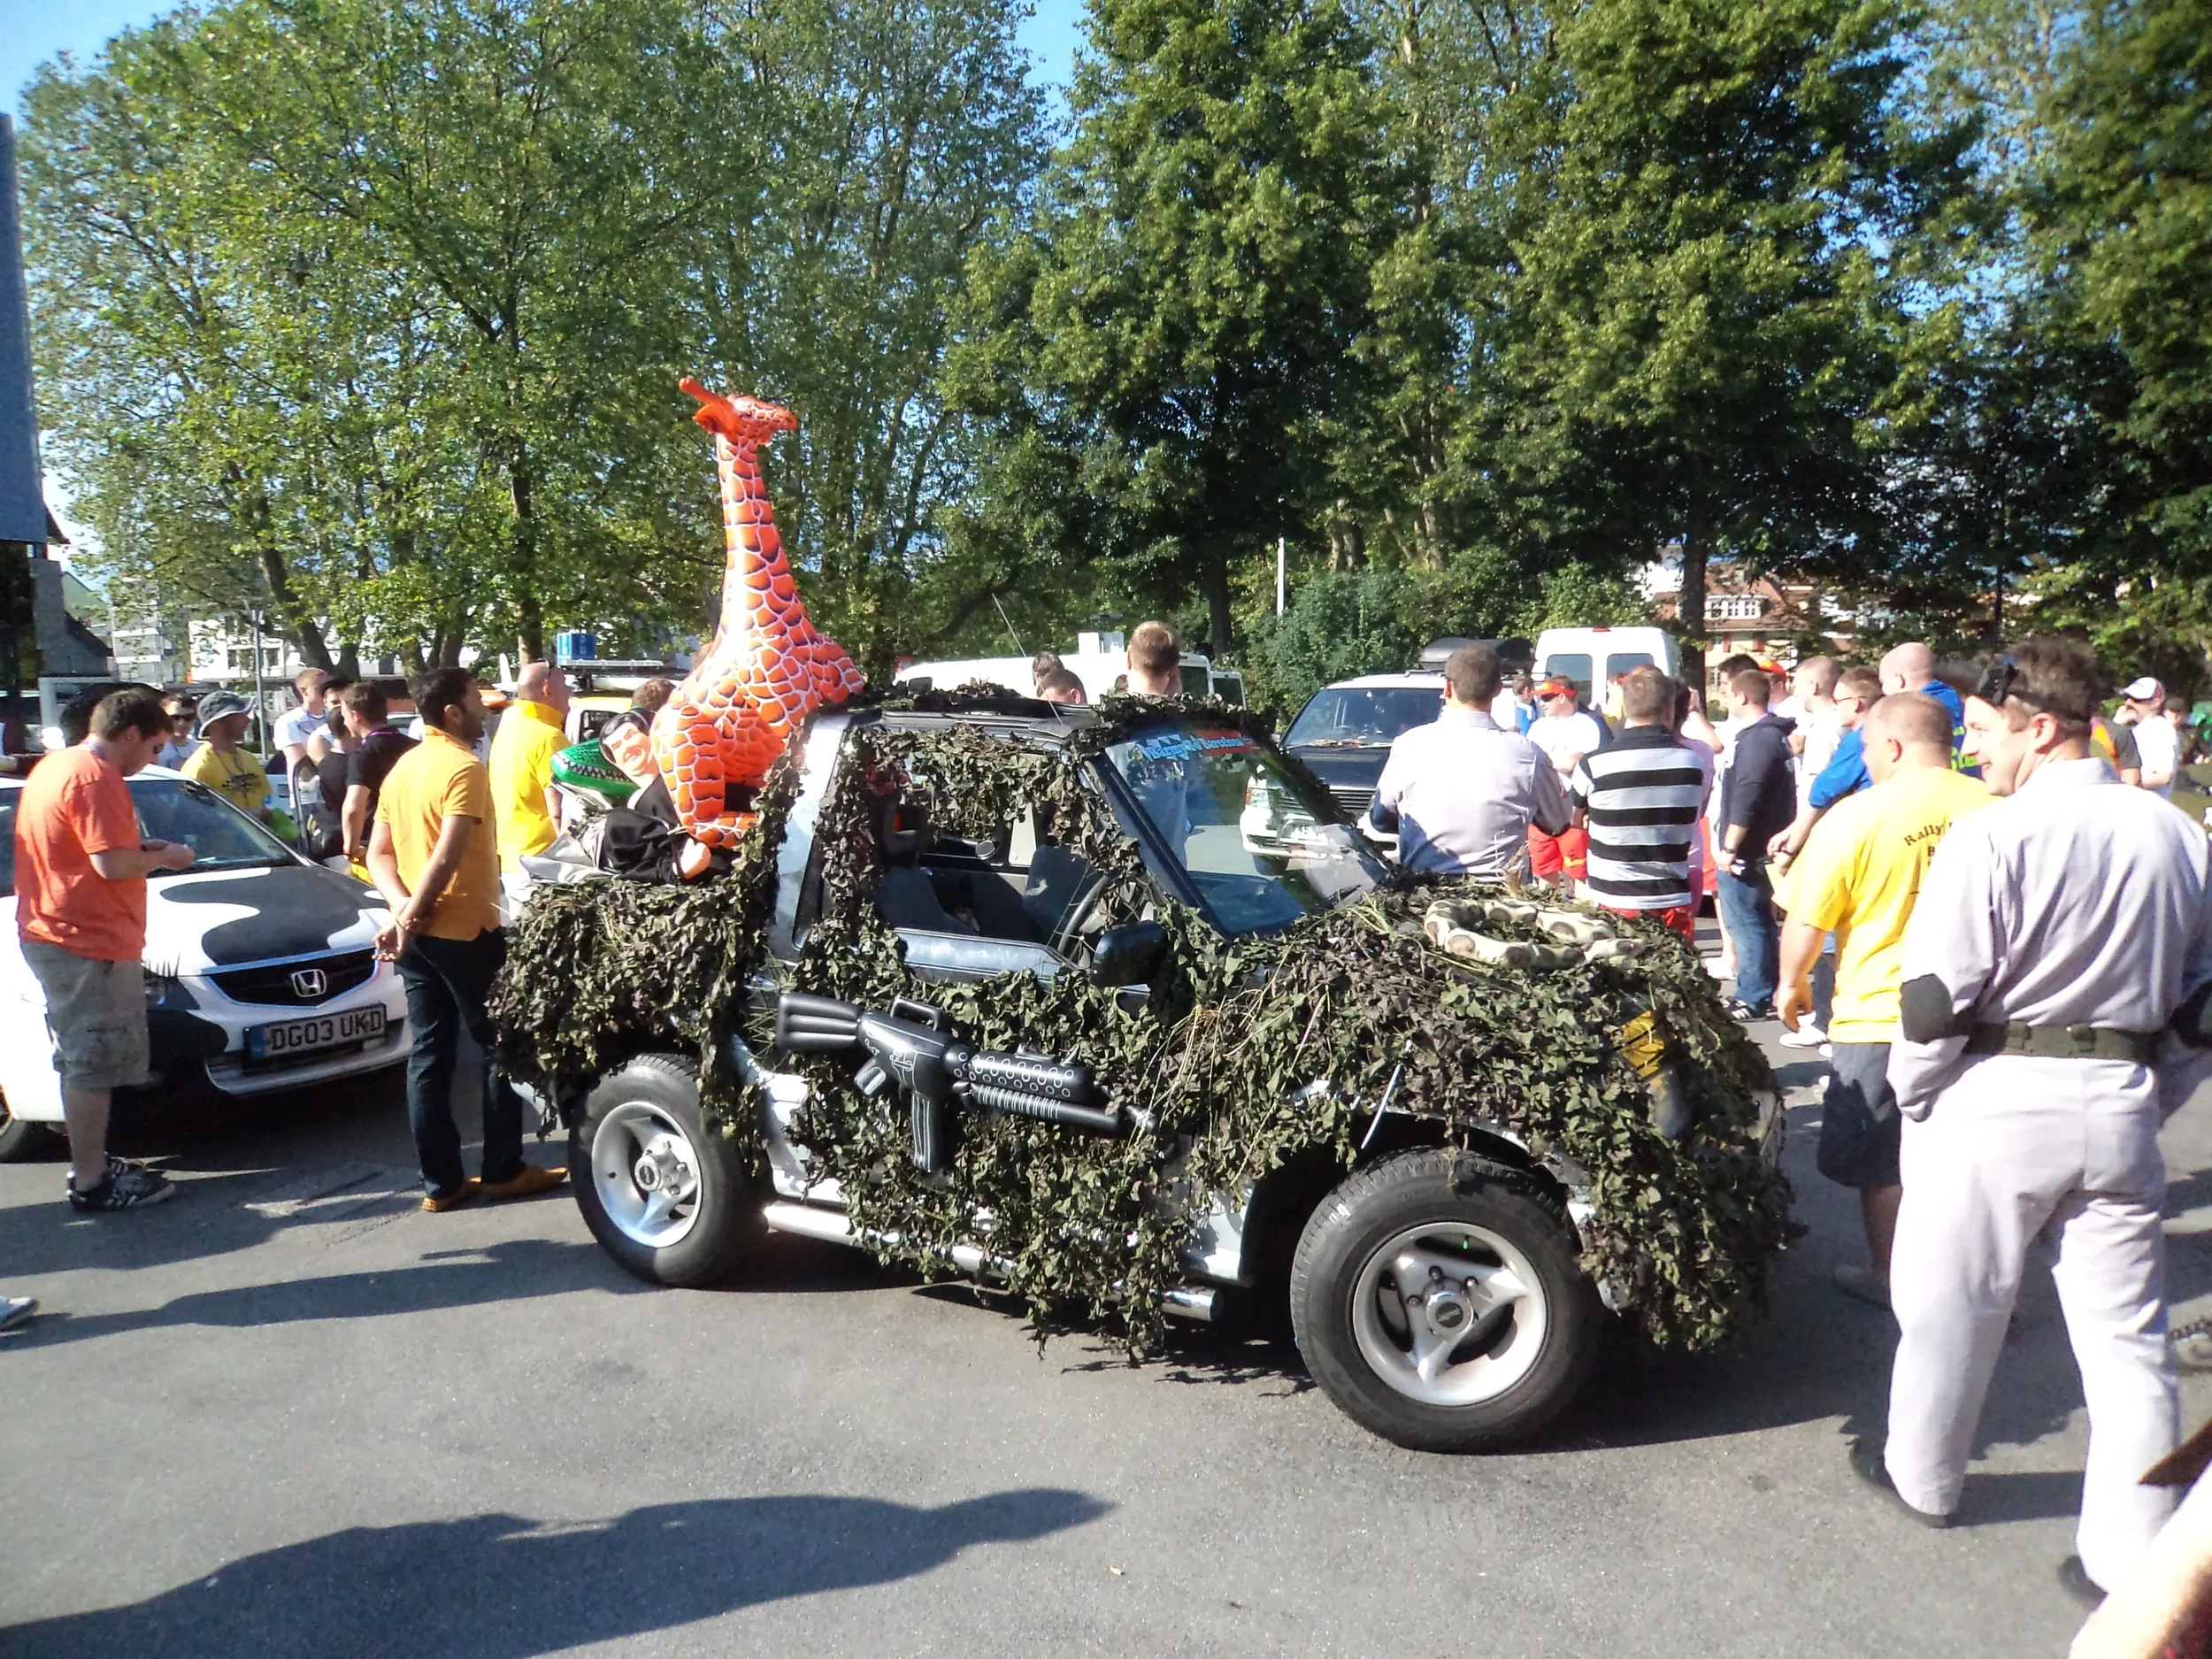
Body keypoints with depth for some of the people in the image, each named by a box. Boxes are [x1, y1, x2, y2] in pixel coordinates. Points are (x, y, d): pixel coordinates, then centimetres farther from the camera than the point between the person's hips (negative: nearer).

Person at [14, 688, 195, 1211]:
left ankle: (88, 1163, 29)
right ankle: (92, 1183, 3)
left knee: (82, 1061, 19)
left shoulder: (54, 766, 14)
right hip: (88, 944, -11)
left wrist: (141, 850, 12)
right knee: (93, 1064, -3)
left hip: (51, 935, 11)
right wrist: (163, 856, -6)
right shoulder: (96, 778, -17)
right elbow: (112, 864, -23)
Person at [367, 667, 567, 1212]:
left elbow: (378, 853, 9)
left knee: (430, 1054, 9)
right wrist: (411, 916, -14)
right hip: (465, 929, -8)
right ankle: (503, 1170, 10)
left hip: (418, 933, 8)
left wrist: (402, 907, -4)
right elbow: (447, 859, -22)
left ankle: (441, 1181, 13)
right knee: (503, 1046, 4)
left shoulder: (402, 768, 13)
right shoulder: (464, 767, -15)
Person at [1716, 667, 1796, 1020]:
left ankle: (1754, 998, -2)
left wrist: (1730, 847, -21)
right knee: (1760, 921, 16)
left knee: (1745, 922, -6)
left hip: (1747, 850, -11)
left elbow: (1746, 798, -24)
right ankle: (1765, 993, 25)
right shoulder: (1775, 734, 16)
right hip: (1762, 846, 11)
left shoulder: (1757, 739, -17)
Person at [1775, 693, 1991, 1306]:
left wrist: (1793, 982, 7)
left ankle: (1890, 1277, 24)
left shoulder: (1857, 816, -15)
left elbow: (1806, 921, -11)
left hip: (1880, 1017, -4)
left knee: (1881, 1163, 12)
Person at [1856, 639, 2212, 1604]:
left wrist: (1913, 1099, 0)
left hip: (1996, 1099, -5)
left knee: (1951, 1307, 13)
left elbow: (1937, 997, -15)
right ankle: (2131, 1554, 21)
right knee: (2127, 1333, 13)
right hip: (2122, 1101, 6)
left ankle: (1923, 1478, 32)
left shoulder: (1993, 838, -15)